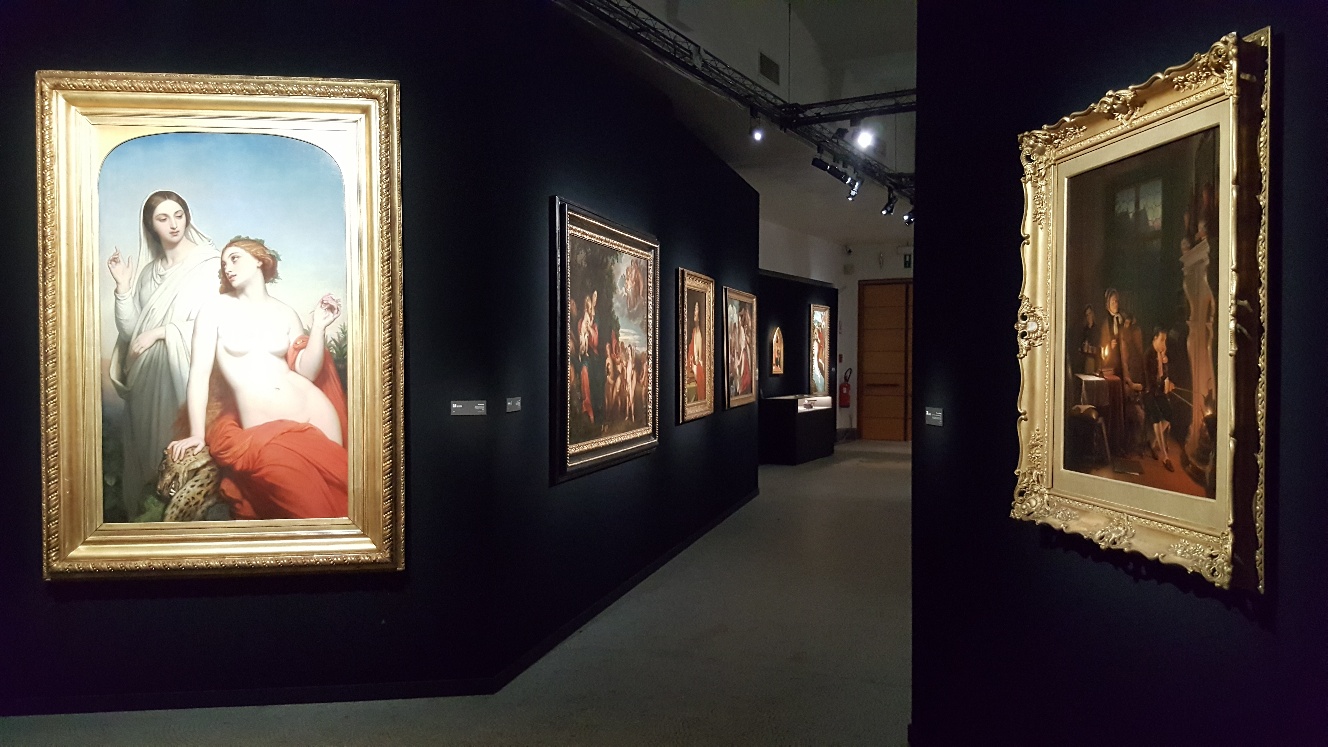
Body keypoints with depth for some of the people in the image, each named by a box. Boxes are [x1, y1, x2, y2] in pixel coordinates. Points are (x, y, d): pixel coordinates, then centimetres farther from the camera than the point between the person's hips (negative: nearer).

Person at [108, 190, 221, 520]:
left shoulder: (208, 262, -2)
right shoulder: (146, 271, 15)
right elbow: (129, 330, 9)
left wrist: (162, 331, -9)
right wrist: (123, 286, 0)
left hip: (184, 370, -5)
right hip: (147, 376, 5)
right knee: (150, 444, 6)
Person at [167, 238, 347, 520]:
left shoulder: (286, 313, 11)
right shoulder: (217, 308, 4)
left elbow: (306, 372, 5)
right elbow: (199, 372, -1)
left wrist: (319, 327, -5)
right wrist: (196, 434, -7)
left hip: (315, 413, 3)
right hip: (261, 432, -3)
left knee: (338, 485, -5)